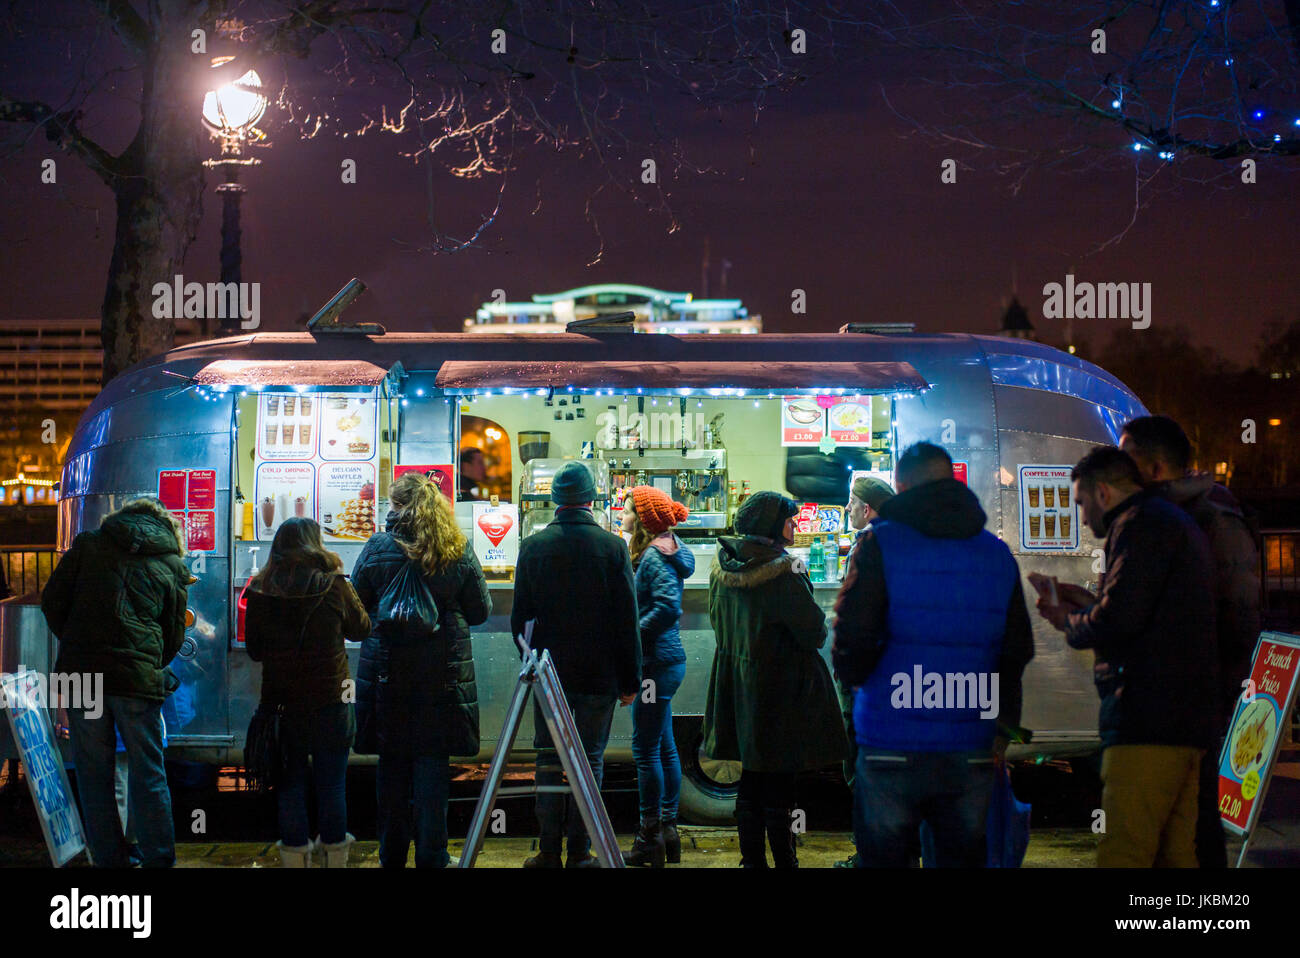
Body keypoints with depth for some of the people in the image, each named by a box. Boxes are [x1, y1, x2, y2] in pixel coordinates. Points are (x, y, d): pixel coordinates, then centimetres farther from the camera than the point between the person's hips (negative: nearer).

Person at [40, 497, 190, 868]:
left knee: (93, 771, 9)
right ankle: (159, 860, 11)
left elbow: (52, 602, 9)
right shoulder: (173, 564, 11)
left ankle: (108, 859, 13)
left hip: (80, 671, 0)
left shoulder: (88, 544, 10)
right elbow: (174, 636, 13)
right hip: (139, 678, 0)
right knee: (148, 774, 8)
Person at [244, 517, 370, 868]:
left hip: (280, 703, 1)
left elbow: (254, 650, 5)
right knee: (331, 783, 9)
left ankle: (295, 858, 13)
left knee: (289, 783, 9)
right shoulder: (333, 586, -10)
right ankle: (336, 855, 17)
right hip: (329, 701, -1)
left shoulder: (260, 592, -5)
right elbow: (360, 629, 6)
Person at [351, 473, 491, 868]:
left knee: (391, 764, 10)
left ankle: (392, 856, 18)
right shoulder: (460, 551, -4)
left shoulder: (377, 549, -6)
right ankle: (431, 856, 6)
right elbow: (480, 611, 2)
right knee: (433, 762, 5)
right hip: (442, 672, 0)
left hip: (387, 672, 0)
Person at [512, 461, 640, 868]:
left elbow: (520, 616, 3)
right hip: (599, 674, -1)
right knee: (589, 759, 5)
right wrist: (630, 680, 2)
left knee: (548, 759, 9)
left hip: (548, 669, 1)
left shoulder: (533, 546, -2)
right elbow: (627, 620, -5)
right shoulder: (613, 546, -6)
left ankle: (549, 851, 11)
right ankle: (579, 852, 6)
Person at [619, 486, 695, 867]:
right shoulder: (661, 552, 14)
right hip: (665, 660, 10)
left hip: (656, 663, -10)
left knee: (646, 750, -5)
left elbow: (668, 607, -25)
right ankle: (667, 829, 20)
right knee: (664, 747, 14)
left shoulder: (655, 556, -15)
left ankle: (650, 839, 0)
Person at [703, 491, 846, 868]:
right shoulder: (780, 572, -19)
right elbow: (814, 632, -14)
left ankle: (752, 859, 19)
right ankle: (784, 861, 4)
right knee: (779, 784, -1)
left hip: (736, 679, 7)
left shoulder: (723, 566, 4)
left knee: (751, 780, 15)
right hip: (779, 689, -7)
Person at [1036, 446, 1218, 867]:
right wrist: (1089, 604, 25)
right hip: (1187, 721, 11)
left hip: (1148, 721, -10)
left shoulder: (1139, 524, -7)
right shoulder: (1180, 524, 25)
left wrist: (1070, 623, 2)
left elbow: (1118, 620, -17)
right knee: (1175, 853, 10)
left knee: (1121, 855, -14)